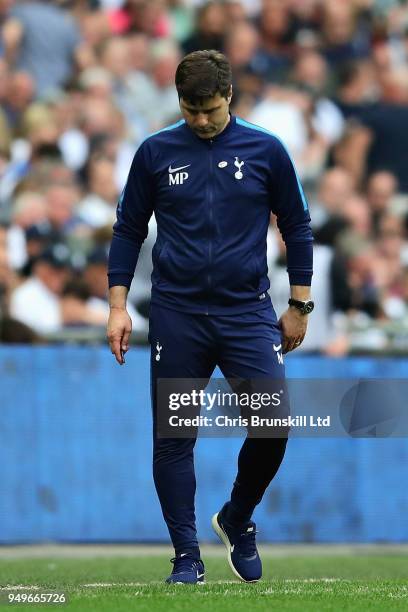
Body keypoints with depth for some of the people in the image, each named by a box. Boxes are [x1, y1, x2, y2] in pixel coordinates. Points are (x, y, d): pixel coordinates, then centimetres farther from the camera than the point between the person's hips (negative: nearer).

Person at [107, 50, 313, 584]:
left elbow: (296, 226, 9)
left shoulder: (265, 150, 1)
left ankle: (237, 521, 14)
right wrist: (118, 307, 3)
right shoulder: (156, 153, 2)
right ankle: (187, 556, 10)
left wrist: (299, 306, 7)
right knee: (173, 439, 0)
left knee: (273, 424, -12)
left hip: (248, 314, 0)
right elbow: (129, 229, 9)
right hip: (176, 315, 1)